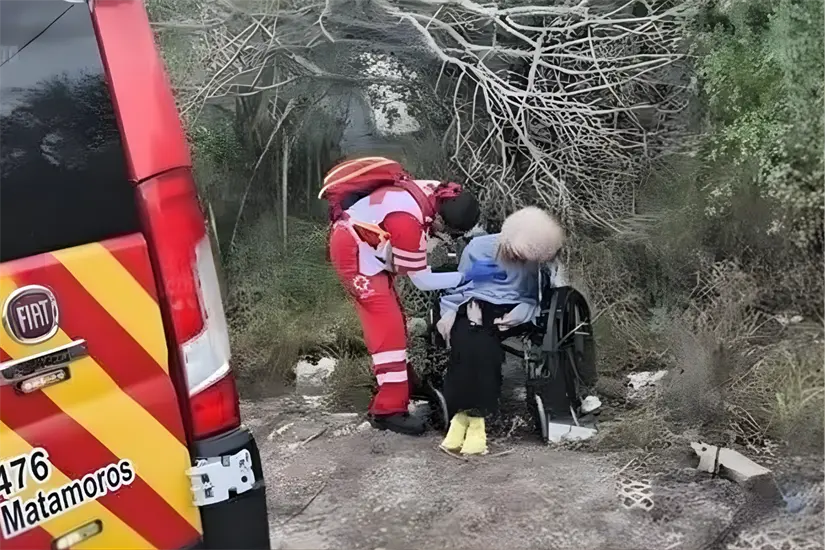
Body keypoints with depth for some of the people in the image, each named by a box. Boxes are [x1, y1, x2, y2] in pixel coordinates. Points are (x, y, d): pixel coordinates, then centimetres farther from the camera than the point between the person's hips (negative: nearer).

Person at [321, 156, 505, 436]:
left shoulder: (435, 192, -14)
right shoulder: (407, 221, -36)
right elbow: (422, 281, -23)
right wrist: (468, 275, -21)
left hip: (368, 246, 9)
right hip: (353, 251, -9)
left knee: (392, 317, 18)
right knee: (387, 325, -12)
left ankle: (402, 380, 36)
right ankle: (389, 409, -9)